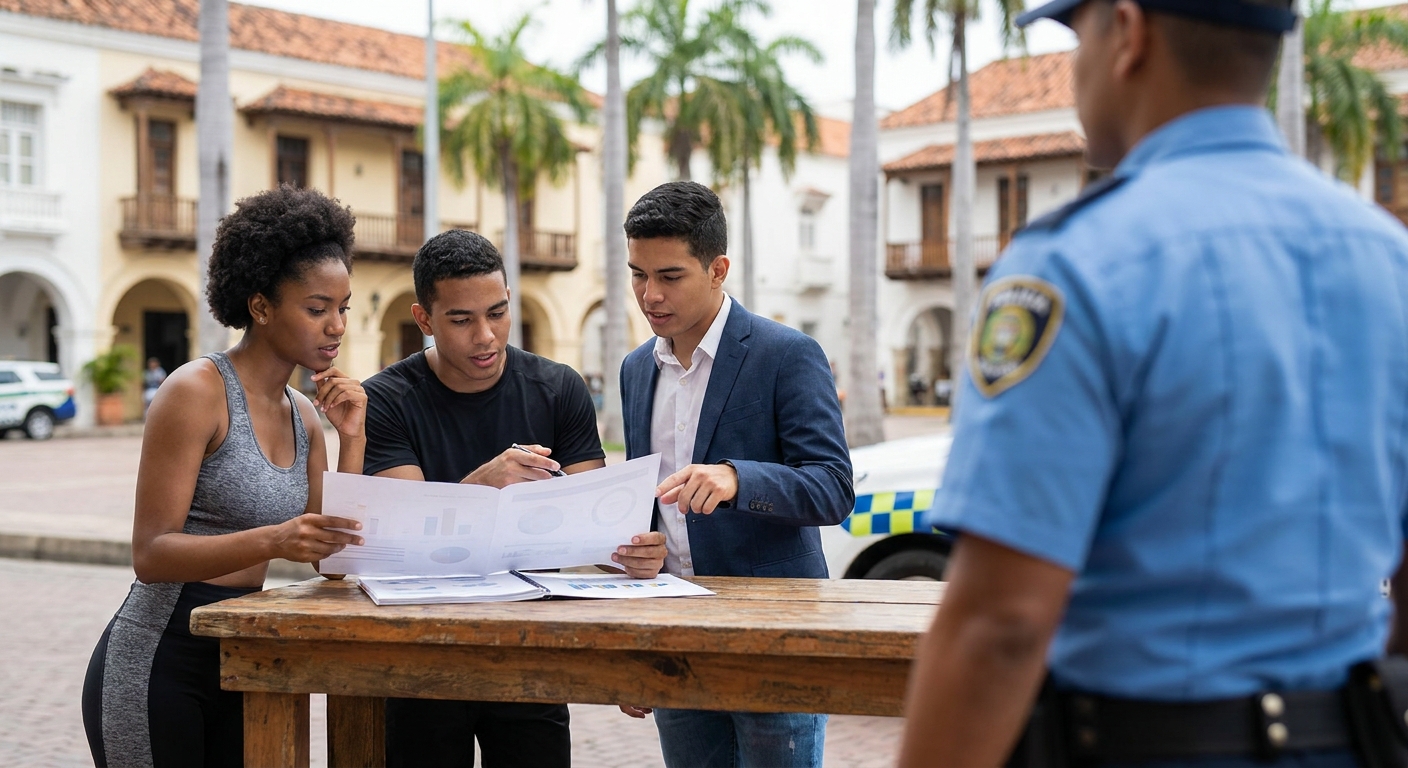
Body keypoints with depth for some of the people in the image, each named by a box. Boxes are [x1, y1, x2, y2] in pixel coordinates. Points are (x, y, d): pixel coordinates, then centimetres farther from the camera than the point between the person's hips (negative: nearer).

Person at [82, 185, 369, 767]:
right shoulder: (196, 391, -12)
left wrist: (352, 440, -2)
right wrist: (271, 542, -32)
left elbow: (332, 559, 6)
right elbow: (151, 554, -17)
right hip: (157, 664, -7)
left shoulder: (304, 416, 10)